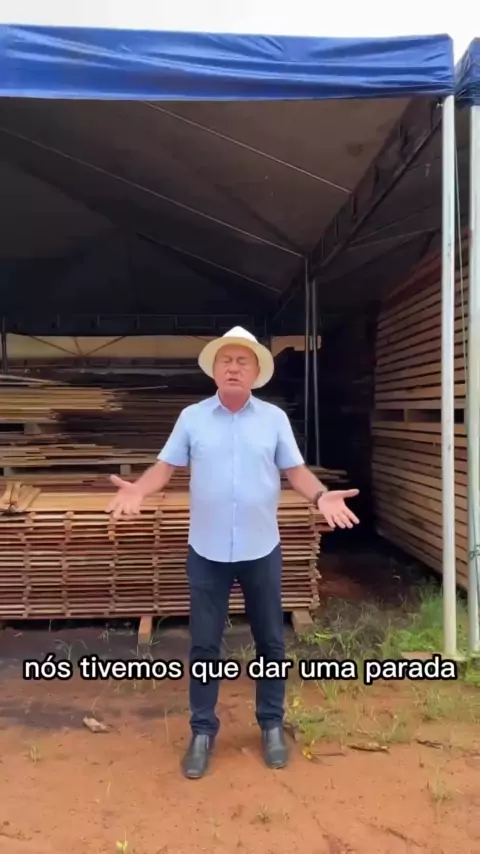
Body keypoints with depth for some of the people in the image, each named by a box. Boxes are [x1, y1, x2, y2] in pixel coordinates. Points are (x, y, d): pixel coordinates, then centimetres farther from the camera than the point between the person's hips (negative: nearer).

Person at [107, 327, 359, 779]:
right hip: (207, 551, 0)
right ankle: (202, 731, 26)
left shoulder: (275, 418, 0)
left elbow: (295, 470, 0)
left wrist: (321, 496, -18)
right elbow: (166, 466, 0)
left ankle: (271, 725, 32)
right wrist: (138, 489, -19)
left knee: (270, 642, 13)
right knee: (204, 645, 9)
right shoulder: (192, 417, 0)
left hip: (261, 550, 1)